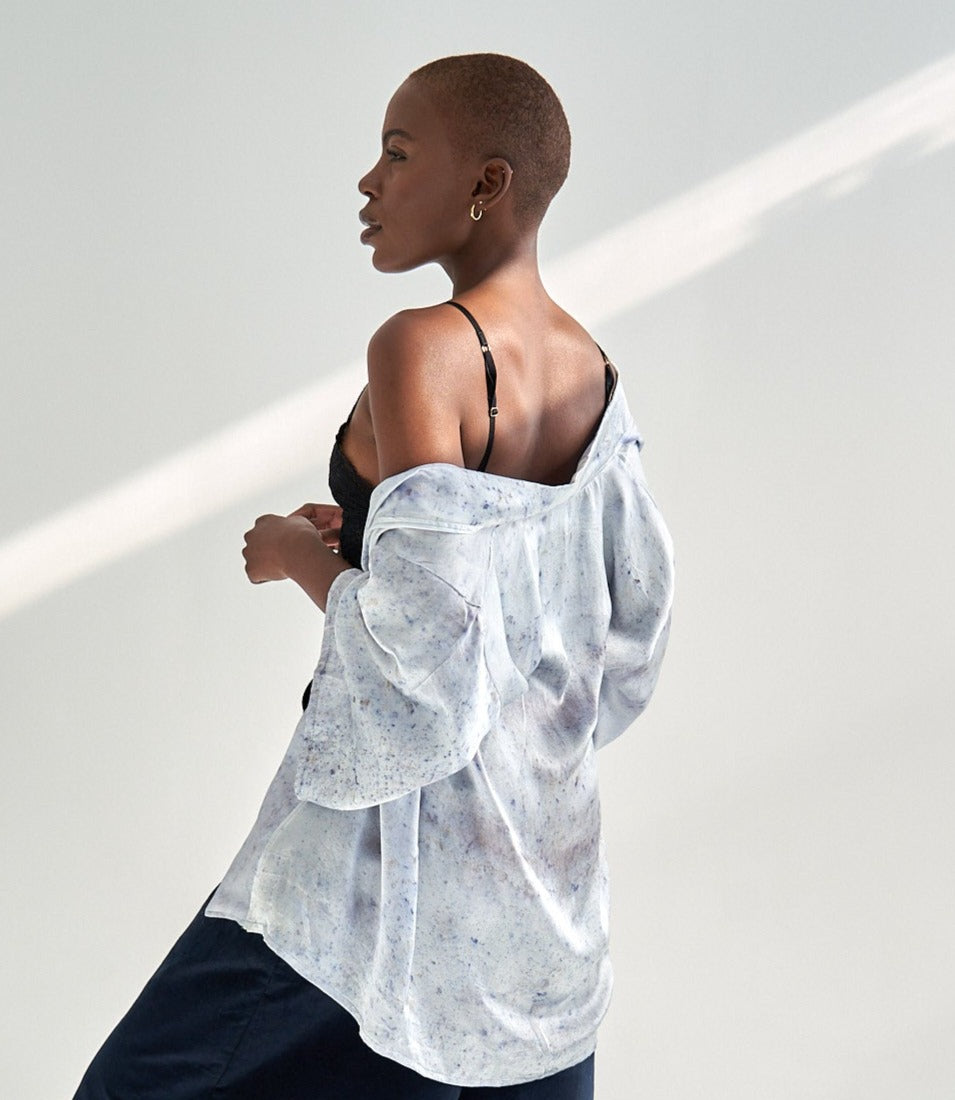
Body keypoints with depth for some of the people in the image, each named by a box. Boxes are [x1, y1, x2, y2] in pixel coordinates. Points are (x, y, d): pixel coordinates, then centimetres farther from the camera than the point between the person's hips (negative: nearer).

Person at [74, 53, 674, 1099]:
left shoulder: (422, 348, -17)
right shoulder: (593, 374, 6)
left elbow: (420, 630, -23)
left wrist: (302, 555, -4)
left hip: (403, 823, -8)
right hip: (544, 834, 8)